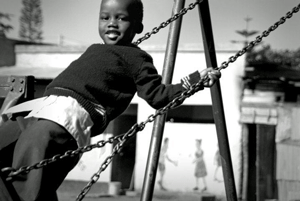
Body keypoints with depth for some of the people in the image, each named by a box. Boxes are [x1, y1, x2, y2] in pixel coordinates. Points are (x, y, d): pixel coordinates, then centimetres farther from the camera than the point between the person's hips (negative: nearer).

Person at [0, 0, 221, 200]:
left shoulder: (135, 57, 8)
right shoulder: (94, 51, 32)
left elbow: (157, 95, 0)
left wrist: (194, 80, -9)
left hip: (68, 115, -10)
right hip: (40, 109, 10)